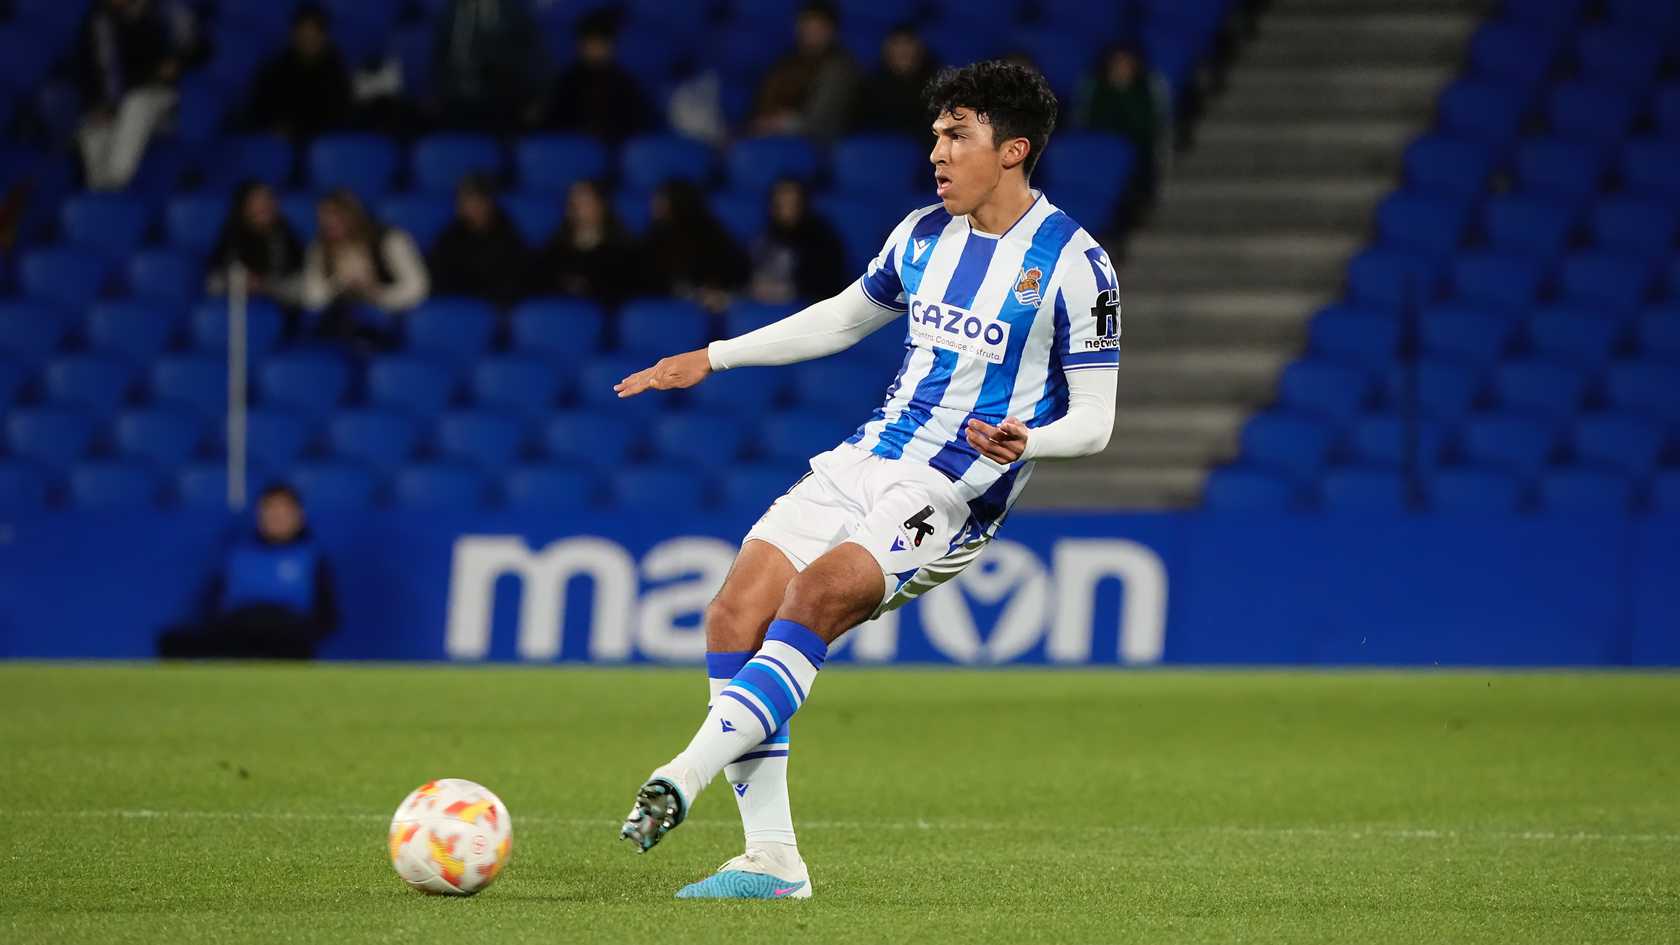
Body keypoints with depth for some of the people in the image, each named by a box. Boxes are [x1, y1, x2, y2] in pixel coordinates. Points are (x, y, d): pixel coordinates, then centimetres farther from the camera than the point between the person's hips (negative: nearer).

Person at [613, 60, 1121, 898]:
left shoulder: (1072, 264, -8)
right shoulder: (924, 234, 11)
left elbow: (1093, 421, -7)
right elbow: (843, 318, 28)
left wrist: (1022, 440, -28)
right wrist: (712, 358, 24)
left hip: (949, 497, -7)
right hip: (863, 461, 7)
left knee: (814, 595, -31)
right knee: (734, 616, -10)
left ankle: (683, 778, -36)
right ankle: (772, 860, -7)